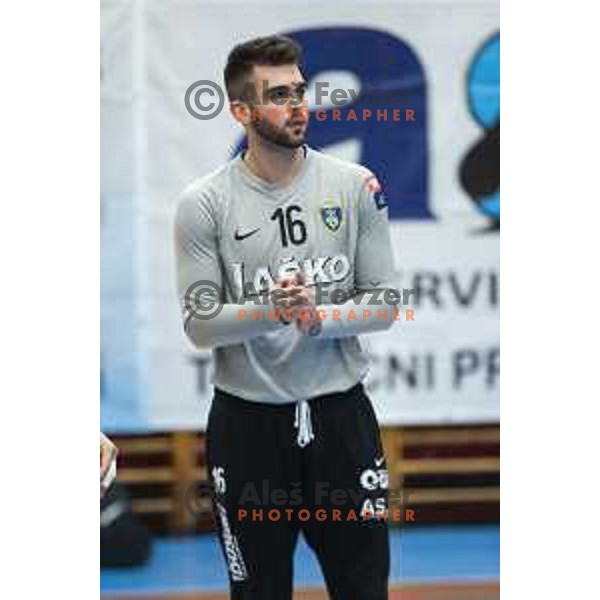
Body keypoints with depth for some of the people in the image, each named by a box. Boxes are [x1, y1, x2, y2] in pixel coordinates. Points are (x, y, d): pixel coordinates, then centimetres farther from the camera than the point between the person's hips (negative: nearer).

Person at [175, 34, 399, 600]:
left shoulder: (356, 186, -1)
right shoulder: (203, 203, -6)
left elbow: (383, 302, 0)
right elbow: (198, 324, -6)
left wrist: (320, 318, -19)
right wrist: (268, 312, -25)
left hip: (341, 412, 1)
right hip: (247, 421, -1)